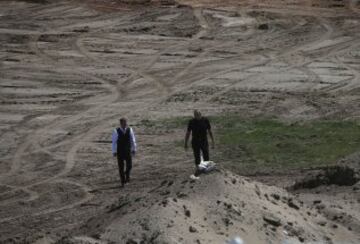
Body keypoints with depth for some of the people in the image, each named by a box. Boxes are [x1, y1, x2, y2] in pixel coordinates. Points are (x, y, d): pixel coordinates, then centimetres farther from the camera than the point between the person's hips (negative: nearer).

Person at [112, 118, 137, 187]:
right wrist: (114, 152, -9)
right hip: (119, 152, -1)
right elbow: (114, 142, -7)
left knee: (129, 165, 0)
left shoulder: (130, 130, -5)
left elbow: (133, 140, 1)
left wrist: (134, 149, 0)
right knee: (121, 167, 3)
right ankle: (122, 181, 14)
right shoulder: (116, 131, -10)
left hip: (128, 151, 1)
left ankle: (127, 176, 32)